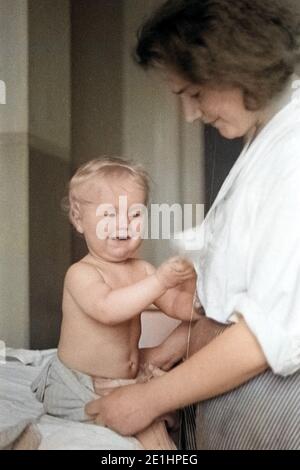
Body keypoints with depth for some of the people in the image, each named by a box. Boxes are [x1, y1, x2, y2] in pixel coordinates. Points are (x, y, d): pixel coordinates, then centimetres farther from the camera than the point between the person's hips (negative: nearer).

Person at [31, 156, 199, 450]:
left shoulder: (141, 270, 1)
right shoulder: (81, 273, -19)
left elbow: (178, 308, 0)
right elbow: (106, 309, -38)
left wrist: (189, 285, -22)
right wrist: (160, 281, -42)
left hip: (130, 376, 7)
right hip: (81, 389, -7)